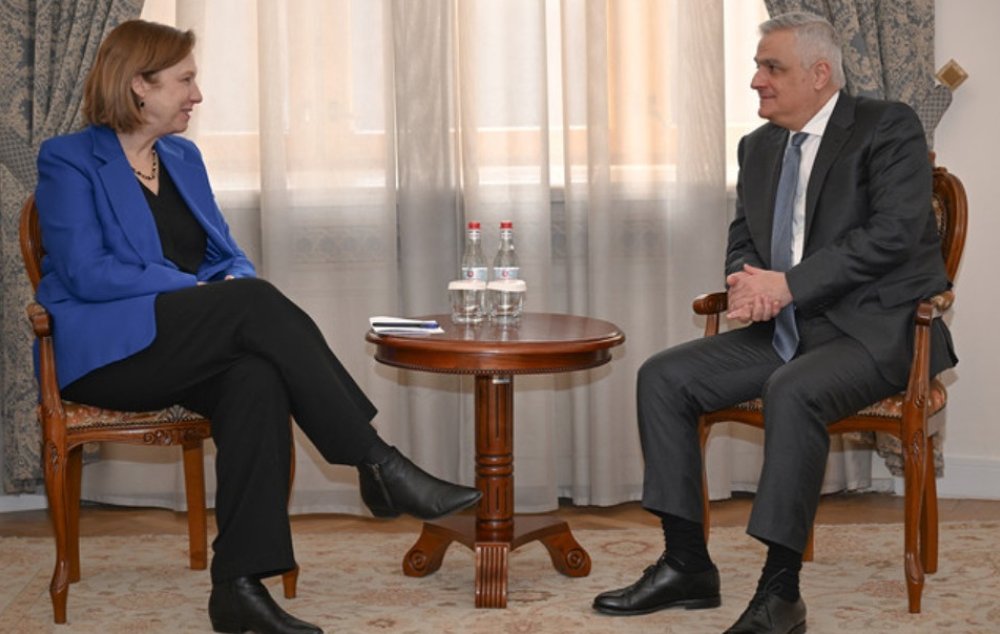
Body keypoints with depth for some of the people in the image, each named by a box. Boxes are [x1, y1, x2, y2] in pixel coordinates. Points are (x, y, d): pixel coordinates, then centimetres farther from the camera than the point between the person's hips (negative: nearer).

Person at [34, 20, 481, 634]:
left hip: (190, 347, 6)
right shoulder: (68, 161, 1)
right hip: (107, 350, -6)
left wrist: (235, 283, -8)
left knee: (258, 377, -32)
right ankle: (380, 464, -30)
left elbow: (228, 254, 17)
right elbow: (85, 273, -12)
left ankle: (240, 584, -38)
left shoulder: (184, 157, 21)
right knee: (255, 301, -31)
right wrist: (197, 289, -18)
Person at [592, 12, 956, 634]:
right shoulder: (759, 146, 15)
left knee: (792, 391, -36)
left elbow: (894, 232, -19)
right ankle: (687, 566, -3)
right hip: (787, 328, 8)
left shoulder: (888, 127, -7)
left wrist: (787, 284, -21)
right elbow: (743, 243, 20)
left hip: (877, 328, -7)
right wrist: (748, 284, -7)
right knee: (664, 376, -8)